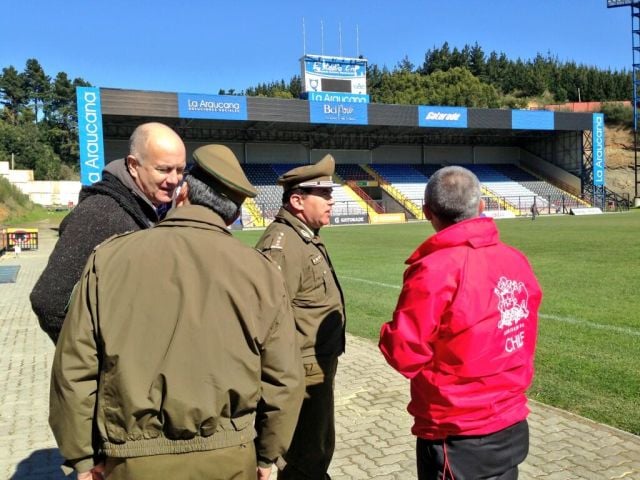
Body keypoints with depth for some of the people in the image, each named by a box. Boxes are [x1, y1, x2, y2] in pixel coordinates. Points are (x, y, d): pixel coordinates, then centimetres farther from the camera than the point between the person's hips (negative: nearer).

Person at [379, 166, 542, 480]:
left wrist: (389, 333, 0)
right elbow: (523, 342, 8)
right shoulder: (516, 261, -3)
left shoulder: (434, 269, -23)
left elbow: (404, 355, -19)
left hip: (457, 439, -6)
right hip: (512, 427, 6)